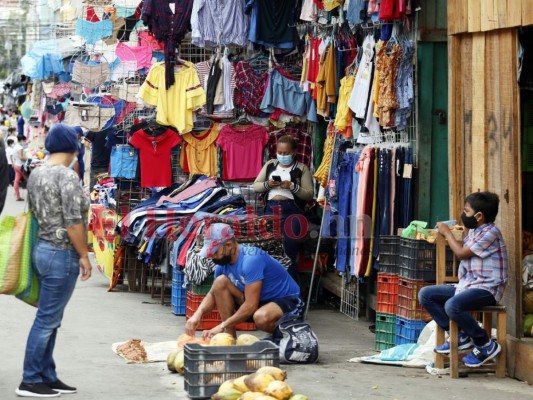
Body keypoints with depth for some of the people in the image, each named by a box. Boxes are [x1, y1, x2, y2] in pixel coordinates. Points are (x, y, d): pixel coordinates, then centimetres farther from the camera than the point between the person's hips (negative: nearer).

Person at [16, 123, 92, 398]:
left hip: (42, 249, 9)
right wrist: (83, 255, -10)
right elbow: (73, 222, -20)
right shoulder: (67, 175, -17)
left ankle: (47, 377, 22)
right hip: (62, 254, -9)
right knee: (46, 320, -2)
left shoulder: (35, 174, 9)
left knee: (49, 319, 15)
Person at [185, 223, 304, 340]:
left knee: (261, 317, -41)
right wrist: (198, 314, -17)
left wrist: (222, 326, -26)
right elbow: (213, 294, 3)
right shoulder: (223, 262, -3)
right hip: (261, 300, 8)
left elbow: (251, 305, -29)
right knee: (220, 282, -9)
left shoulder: (251, 260, -28)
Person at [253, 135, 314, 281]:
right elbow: (255, 186, 15)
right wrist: (268, 184, -4)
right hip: (271, 209, 4)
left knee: (289, 253, -4)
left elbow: (309, 194, 0)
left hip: (292, 211, -4)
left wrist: (292, 187, -14)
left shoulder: (301, 168, 5)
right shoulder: (270, 165, 17)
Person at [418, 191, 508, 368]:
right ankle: (460, 336, 2)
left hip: (487, 288, -10)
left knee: (452, 306, -35)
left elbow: (462, 253, -12)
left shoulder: (490, 233, -14)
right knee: (425, 294, 1)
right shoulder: (473, 231, 15)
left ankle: (486, 345, -15)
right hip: (466, 285, 10)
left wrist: (447, 233, 0)